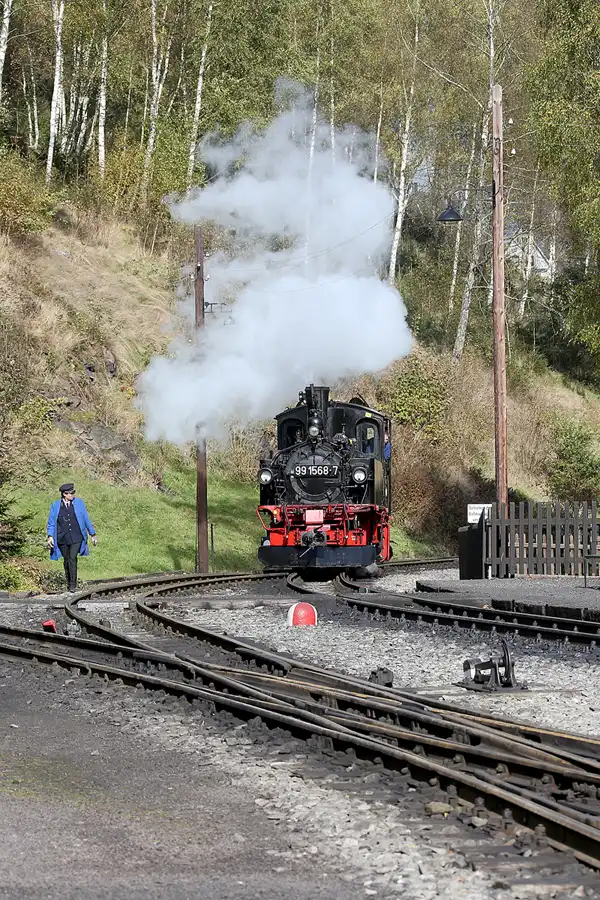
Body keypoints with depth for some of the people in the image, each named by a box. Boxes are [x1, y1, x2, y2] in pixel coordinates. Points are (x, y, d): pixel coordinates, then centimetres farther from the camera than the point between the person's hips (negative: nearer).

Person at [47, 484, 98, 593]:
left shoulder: (79, 503, 3)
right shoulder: (55, 506, 1)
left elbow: (86, 519, 9)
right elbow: (51, 523, 5)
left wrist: (93, 534, 12)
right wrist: (50, 536, -9)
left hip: (76, 538, -1)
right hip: (62, 538, 1)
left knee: (72, 558, -14)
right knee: (66, 560, 8)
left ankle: (73, 584, -11)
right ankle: (68, 581, 26)